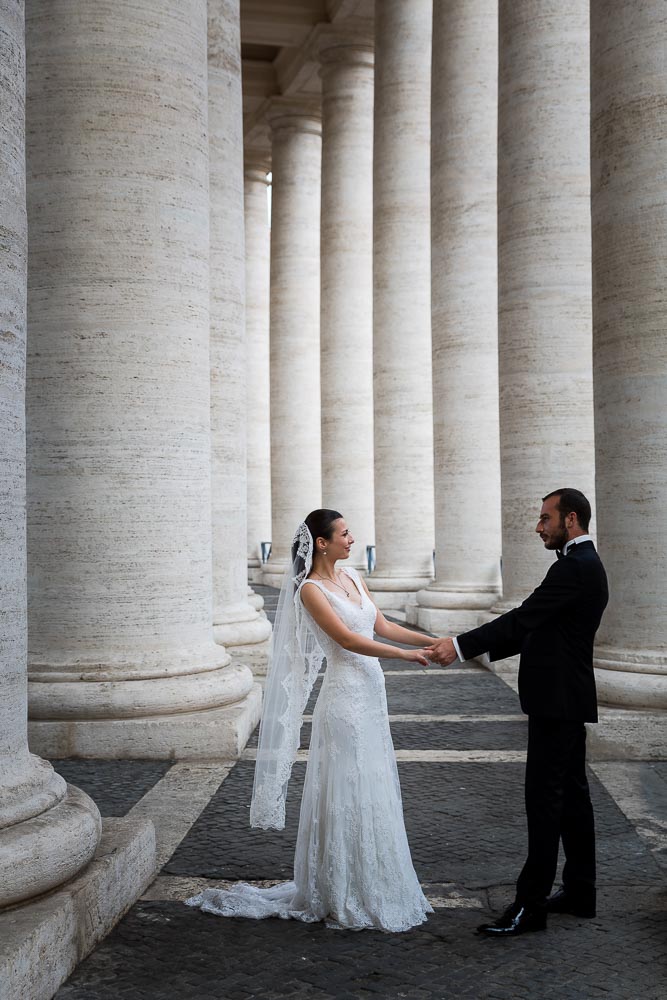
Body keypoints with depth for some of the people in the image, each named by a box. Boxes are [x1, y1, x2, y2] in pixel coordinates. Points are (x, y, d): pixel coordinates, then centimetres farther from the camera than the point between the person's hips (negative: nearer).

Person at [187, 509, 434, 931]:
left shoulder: (352, 577, 11)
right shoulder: (310, 589, -12)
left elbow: (383, 626, 13)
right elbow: (348, 639, -18)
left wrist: (433, 640, 7)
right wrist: (406, 655, -16)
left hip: (371, 695, 8)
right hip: (345, 699, -8)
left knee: (373, 795, 14)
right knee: (348, 797, -1)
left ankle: (371, 887, 26)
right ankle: (345, 896, 12)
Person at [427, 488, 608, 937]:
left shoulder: (575, 567, -17)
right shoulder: (584, 563, 16)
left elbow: (523, 617, -23)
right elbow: (538, 627, 18)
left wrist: (460, 646, -21)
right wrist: (480, 647, 12)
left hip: (558, 700, -11)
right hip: (567, 698, 11)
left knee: (545, 798, -7)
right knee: (571, 794, 15)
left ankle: (531, 903, -3)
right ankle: (580, 891, 24)